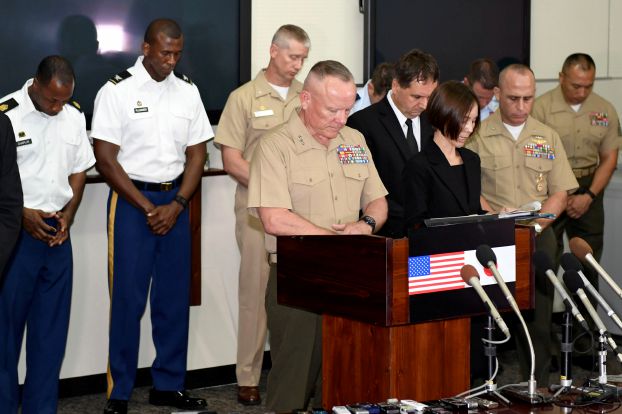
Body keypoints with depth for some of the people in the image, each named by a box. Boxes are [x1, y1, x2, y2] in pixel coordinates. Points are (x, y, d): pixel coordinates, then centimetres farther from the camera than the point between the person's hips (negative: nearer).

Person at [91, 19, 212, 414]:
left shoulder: (188, 91, 7)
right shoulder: (117, 91, -6)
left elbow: (197, 153, 8)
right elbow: (106, 159, -8)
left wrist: (176, 206, -5)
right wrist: (148, 208, -10)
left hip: (175, 200, 4)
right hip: (131, 200, -4)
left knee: (175, 296, 7)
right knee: (128, 298, -3)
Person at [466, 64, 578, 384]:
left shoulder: (547, 137, 11)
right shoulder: (478, 135, 1)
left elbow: (560, 193, 9)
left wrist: (535, 225, -7)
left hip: (538, 238, 3)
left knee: (538, 318, 2)